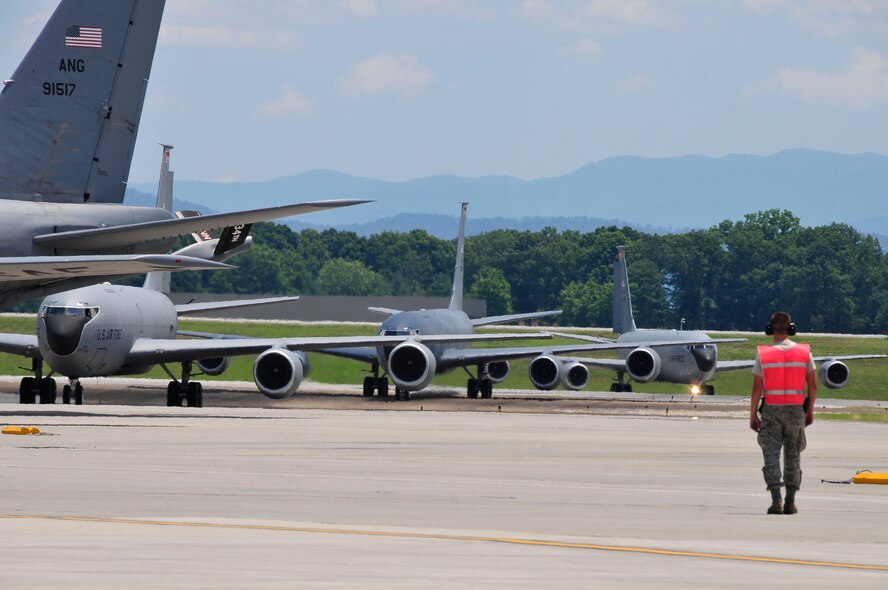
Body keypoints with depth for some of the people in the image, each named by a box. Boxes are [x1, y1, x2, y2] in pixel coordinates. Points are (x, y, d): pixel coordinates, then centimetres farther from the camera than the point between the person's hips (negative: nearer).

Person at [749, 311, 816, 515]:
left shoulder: (762, 354, -5)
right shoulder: (804, 352, -1)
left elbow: (756, 388, -5)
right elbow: (813, 385, 2)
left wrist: (753, 415, 2)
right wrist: (810, 410, 13)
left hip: (771, 410, -2)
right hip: (796, 410, 2)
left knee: (771, 454, -1)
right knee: (793, 456, 12)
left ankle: (776, 499, -16)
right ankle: (790, 502, 14)